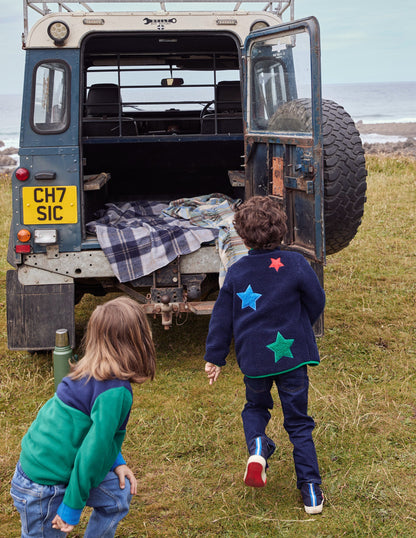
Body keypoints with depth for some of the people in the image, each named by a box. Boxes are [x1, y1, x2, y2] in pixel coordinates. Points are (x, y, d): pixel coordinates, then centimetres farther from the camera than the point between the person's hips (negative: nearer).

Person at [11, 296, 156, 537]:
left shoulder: (91, 371, -1)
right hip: (42, 492, -9)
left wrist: (116, 461, 8)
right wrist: (72, 507, -17)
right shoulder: (115, 392, -27)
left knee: (118, 495, 17)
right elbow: (93, 451, -25)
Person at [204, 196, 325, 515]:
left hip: (253, 357, 1)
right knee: (298, 422, 10)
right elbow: (317, 303, 1)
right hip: (291, 354, -1)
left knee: (256, 407, 26)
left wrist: (215, 358, 12)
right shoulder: (295, 264, -9)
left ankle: (257, 446, -5)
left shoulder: (236, 273, -3)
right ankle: (311, 493, 9)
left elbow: (222, 318, 2)